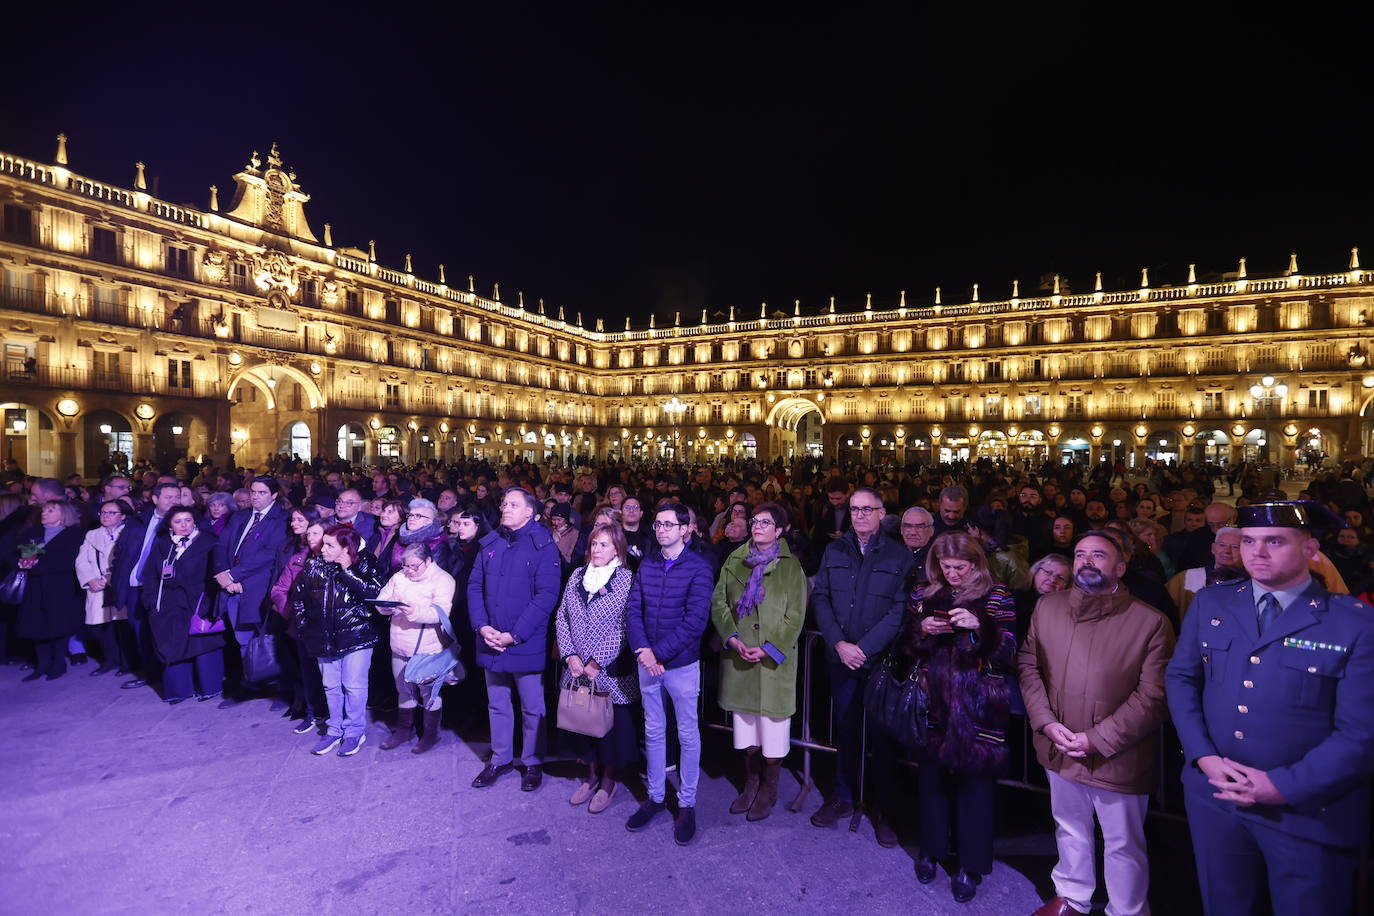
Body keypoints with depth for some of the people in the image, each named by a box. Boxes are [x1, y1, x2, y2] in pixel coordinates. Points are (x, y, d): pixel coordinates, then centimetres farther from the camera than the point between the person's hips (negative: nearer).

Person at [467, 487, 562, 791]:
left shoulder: (542, 545, -11)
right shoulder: (490, 543, 7)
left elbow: (547, 596, -16)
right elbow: (474, 586, 7)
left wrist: (515, 635, -19)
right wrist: (482, 626, -8)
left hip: (527, 643, -5)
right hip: (491, 641, 5)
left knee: (532, 707, 9)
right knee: (497, 704, 18)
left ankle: (533, 762, 28)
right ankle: (500, 758, 36)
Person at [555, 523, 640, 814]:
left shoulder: (627, 579, -9)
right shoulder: (577, 575, 6)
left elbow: (624, 627, -13)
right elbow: (561, 617, 5)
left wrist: (597, 662, -15)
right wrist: (570, 656, -6)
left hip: (611, 670, -4)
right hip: (577, 668, 4)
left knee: (611, 723, 7)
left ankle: (608, 780, 28)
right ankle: (592, 773, 35)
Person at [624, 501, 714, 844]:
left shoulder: (698, 567, -10)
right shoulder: (647, 564, 4)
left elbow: (696, 619, -16)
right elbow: (633, 609, 1)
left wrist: (660, 652, -18)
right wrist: (642, 650, -14)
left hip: (682, 663, -4)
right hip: (647, 661, 4)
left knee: (687, 735, 9)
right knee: (653, 732, 16)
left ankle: (687, 804, 24)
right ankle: (655, 797, 32)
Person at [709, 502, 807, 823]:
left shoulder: (790, 565, -2)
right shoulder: (735, 561, 8)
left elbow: (795, 616, -6)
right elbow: (718, 602, 5)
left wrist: (766, 648, -13)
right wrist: (732, 637, -9)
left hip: (774, 658, -3)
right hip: (738, 657, 3)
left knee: (772, 726, 2)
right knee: (745, 726, 11)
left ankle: (769, 790, 22)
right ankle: (751, 783, 30)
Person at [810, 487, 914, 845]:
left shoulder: (900, 556, -4)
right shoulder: (834, 551, 6)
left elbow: (901, 610, -10)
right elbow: (820, 598, 3)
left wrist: (864, 647, -15)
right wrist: (839, 644, -9)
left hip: (882, 659, -2)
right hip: (841, 657, 3)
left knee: (882, 735, 5)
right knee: (845, 729, 13)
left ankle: (883, 809, 21)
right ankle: (843, 797, 30)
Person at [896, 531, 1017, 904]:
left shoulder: (995, 597, -2)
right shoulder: (923, 596, 7)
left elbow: (1008, 653, -7)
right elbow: (905, 647, 9)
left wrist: (980, 627, -23)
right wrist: (921, 629, -11)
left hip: (976, 708, -3)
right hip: (933, 703, 3)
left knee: (974, 779, 3)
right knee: (931, 773, 8)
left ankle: (971, 865, 20)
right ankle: (931, 850, 29)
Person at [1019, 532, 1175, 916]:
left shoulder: (1151, 622, -15)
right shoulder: (1048, 607, -2)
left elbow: (1153, 696, -16)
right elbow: (1027, 665, 3)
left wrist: (1097, 739, -17)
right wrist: (1046, 722, -8)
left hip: (1119, 758, -4)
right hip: (1060, 751, 4)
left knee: (1123, 845, 15)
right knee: (1070, 830, 25)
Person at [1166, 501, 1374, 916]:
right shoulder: (1210, 604, 1)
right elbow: (1180, 678, 5)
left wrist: (1283, 786, -17)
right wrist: (1202, 756, -7)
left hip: (1310, 811, -3)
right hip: (1214, 796, 3)